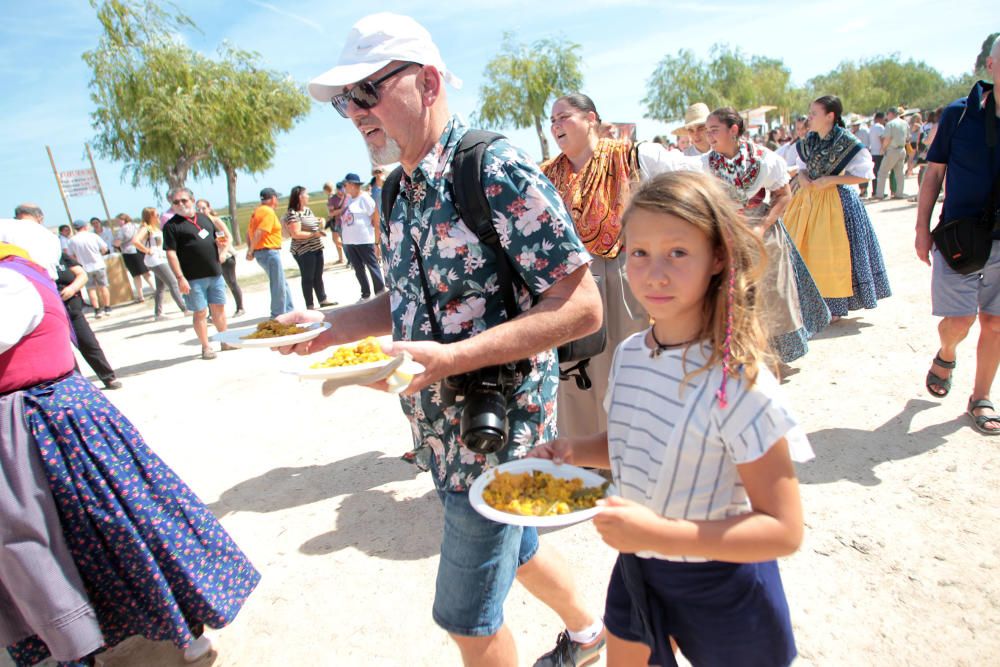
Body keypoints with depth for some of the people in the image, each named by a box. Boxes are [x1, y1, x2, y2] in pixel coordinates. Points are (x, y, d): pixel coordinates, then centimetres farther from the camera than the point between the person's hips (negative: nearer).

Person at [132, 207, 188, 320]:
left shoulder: (155, 228, 14)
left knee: (160, 287, 12)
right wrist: (147, 251, -19)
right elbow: (135, 241, -29)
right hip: (155, 261, -9)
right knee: (173, 283, -10)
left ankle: (158, 313, 17)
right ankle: (185, 309, -9)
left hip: (161, 259, 9)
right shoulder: (145, 228, -13)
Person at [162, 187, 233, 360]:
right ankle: (205, 347, 11)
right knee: (200, 312, 1)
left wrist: (221, 242, -1)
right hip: (193, 278, -5)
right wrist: (180, 278, -17)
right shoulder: (171, 225, -4)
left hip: (215, 273, 5)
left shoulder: (204, 218, 13)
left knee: (219, 308, 12)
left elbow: (217, 237, 24)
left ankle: (225, 341, 24)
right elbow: (171, 253, -9)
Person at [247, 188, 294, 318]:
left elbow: (249, 232, 12)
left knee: (283, 284, 18)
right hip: (269, 252, -10)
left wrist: (250, 249, 8)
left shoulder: (257, 211, 15)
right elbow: (258, 233, -21)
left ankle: (289, 312, 25)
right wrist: (251, 251, -17)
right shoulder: (268, 212, -13)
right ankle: (278, 316, 4)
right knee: (278, 286, -2)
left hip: (261, 252, 10)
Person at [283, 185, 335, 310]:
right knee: (308, 278, 0)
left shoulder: (308, 210, 12)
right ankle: (309, 306, 7)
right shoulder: (293, 213, -15)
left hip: (317, 248, 8)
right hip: (304, 252, -8)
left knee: (318, 276, 16)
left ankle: (323, 300, 26)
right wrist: (314, 234, -19)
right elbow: (296, 234, -21)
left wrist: (319, 221, 7)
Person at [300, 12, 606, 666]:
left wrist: (453, 358, -30)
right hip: (442, 431, 8)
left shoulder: (498, 172, -21)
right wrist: (330, 326, 1)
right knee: (515, 547, 28)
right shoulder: (403, 194, 6)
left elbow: (581, 306, -23)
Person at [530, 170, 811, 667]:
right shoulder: (629, 354, -8)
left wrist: (662, 533, -34)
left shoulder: (739, 383, -28)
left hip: (721, 591, -5)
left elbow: (783, 529, -24)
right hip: (636, 569, 6)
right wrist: (576, 451, -9)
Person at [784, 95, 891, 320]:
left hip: (835, 201, -6)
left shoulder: (847, 143, -11)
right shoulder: (807, 141, 6)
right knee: (804, 250, 6)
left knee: (832, 255, -2)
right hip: (809, 199, 6)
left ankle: (834, 307, 12)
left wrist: (830, 180, -17)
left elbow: (864, 174, -10)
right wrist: (802, 177, -4)